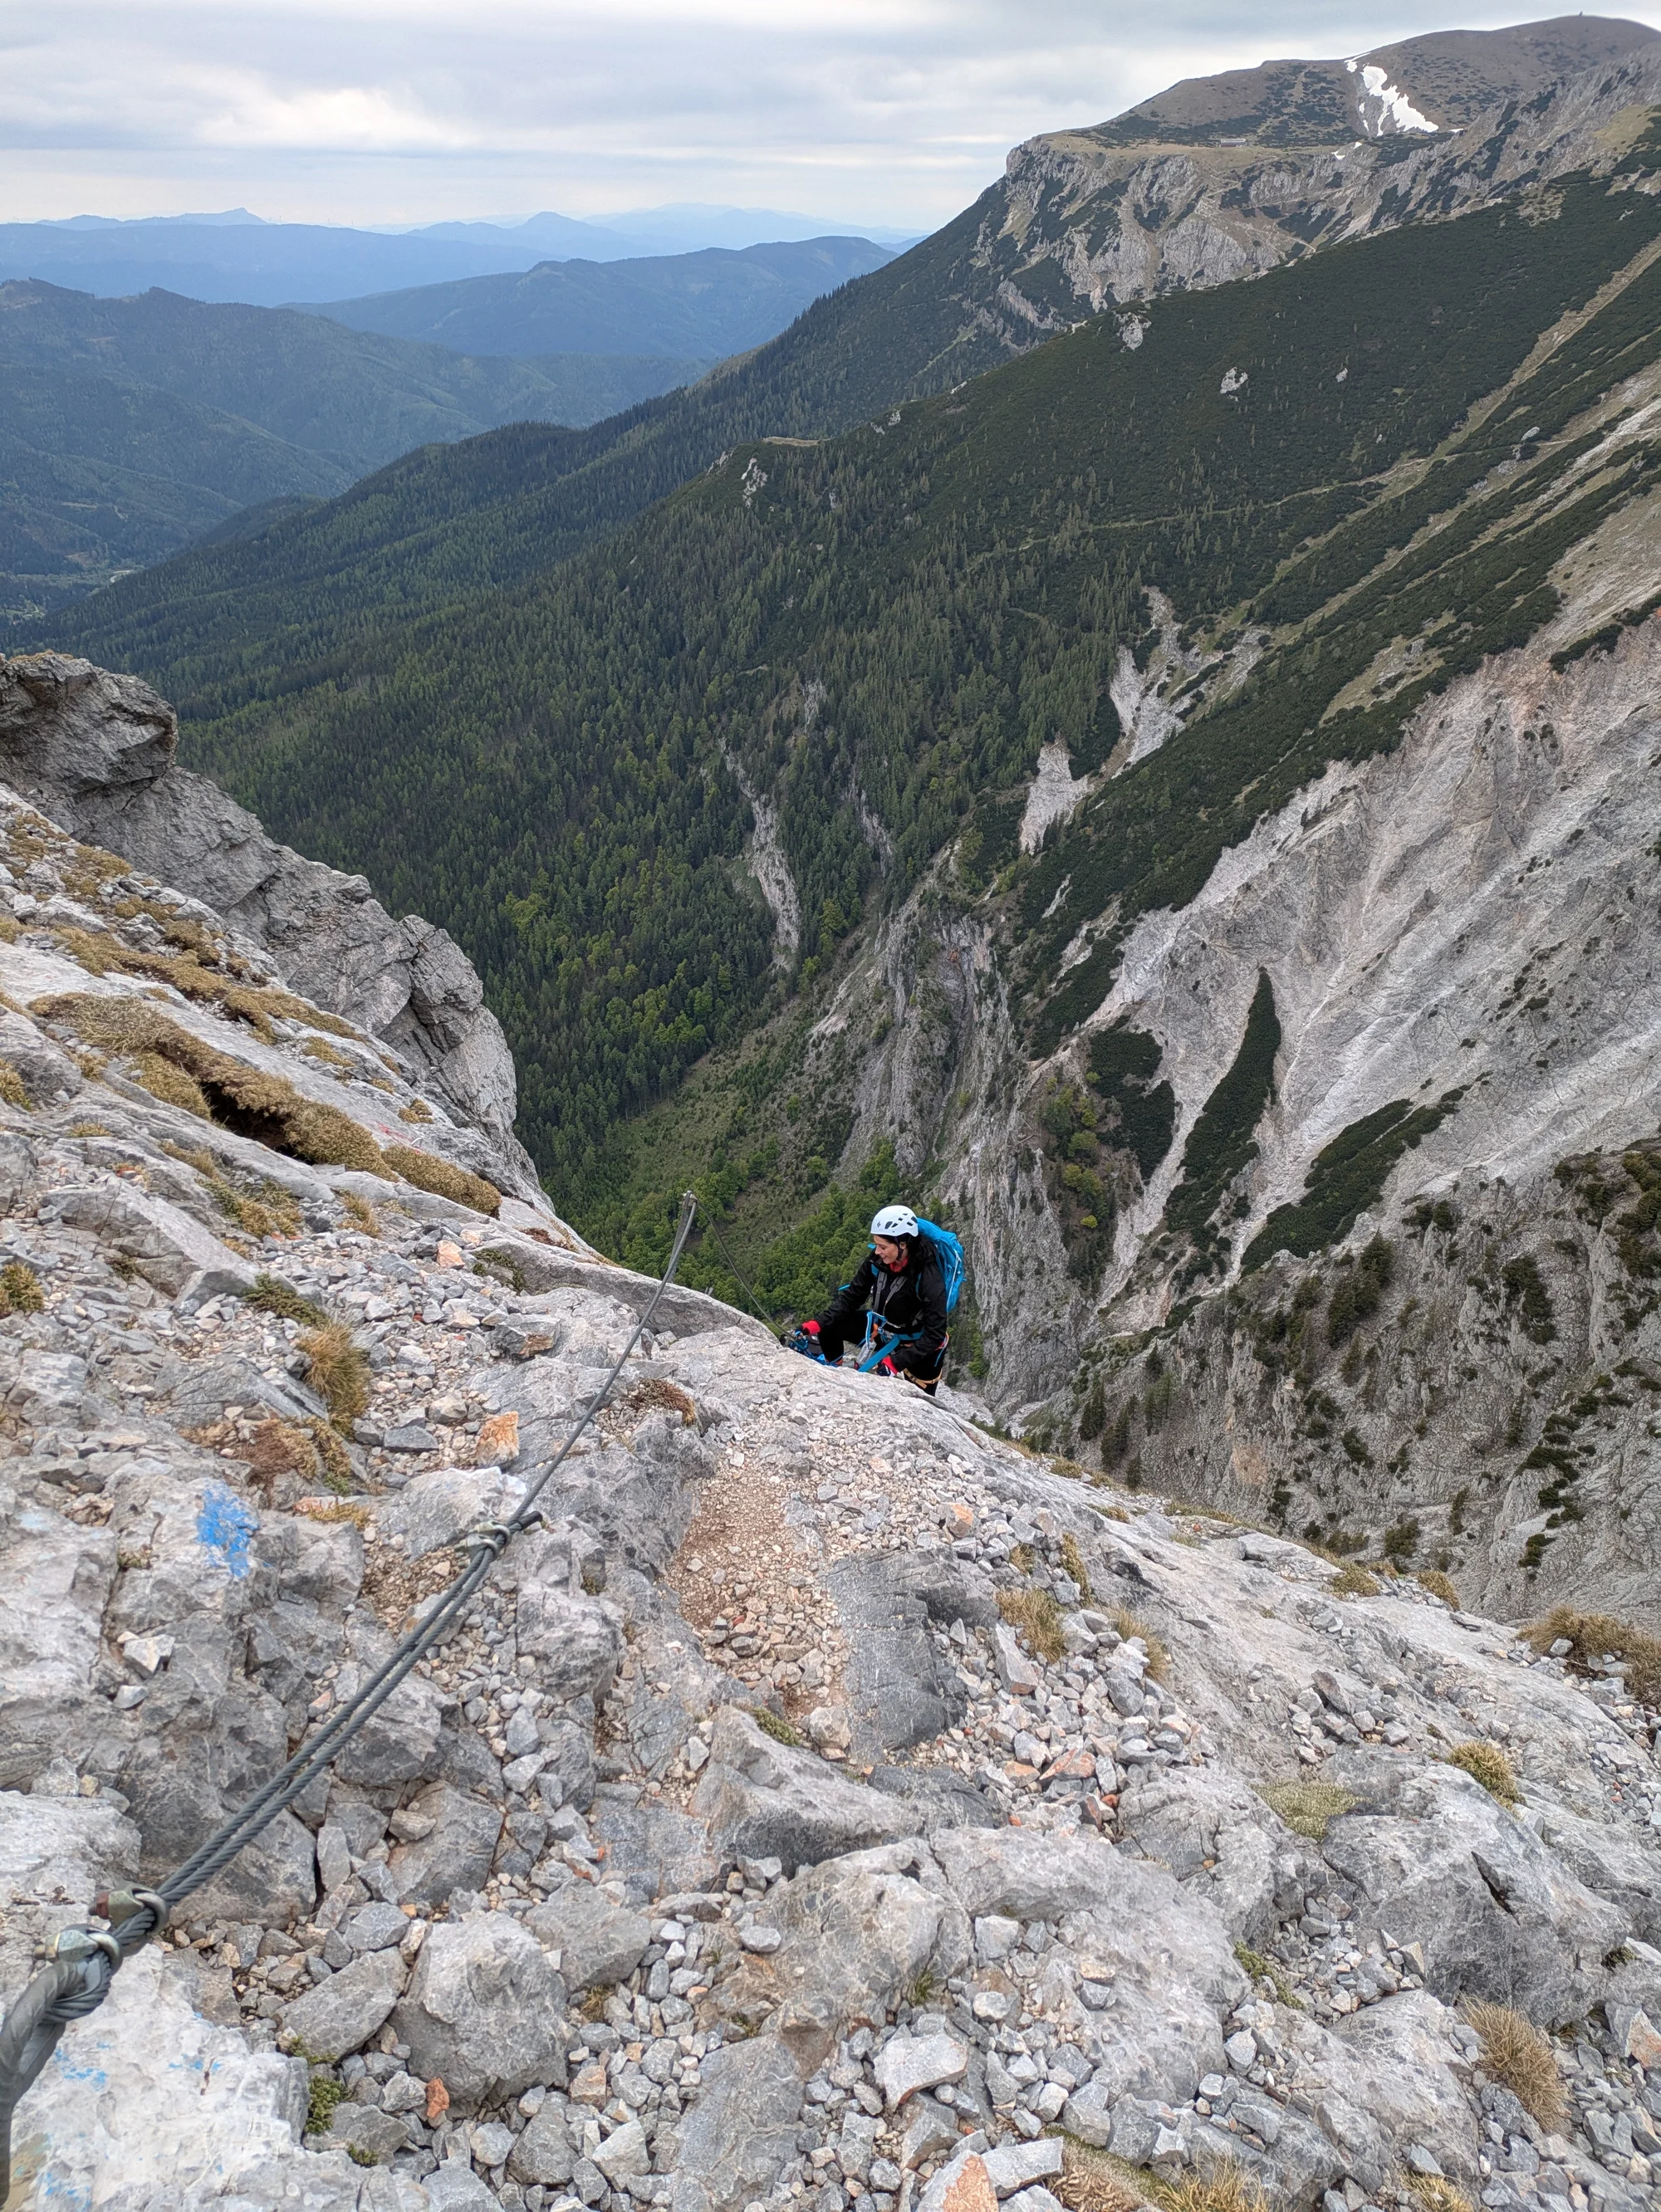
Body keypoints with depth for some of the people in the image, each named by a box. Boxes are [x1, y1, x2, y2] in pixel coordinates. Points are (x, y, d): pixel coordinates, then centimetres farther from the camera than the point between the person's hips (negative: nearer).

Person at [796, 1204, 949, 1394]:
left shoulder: (929, 1277, -34)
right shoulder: (878, 1260, -19)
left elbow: (935, 1334, -32)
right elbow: (852, 1296, -9)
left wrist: (896, 1362, -38)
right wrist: (818, 1323, -22)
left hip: (920, 1344, -5)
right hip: (885, 1325, 5)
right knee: (829, 1325, -7)